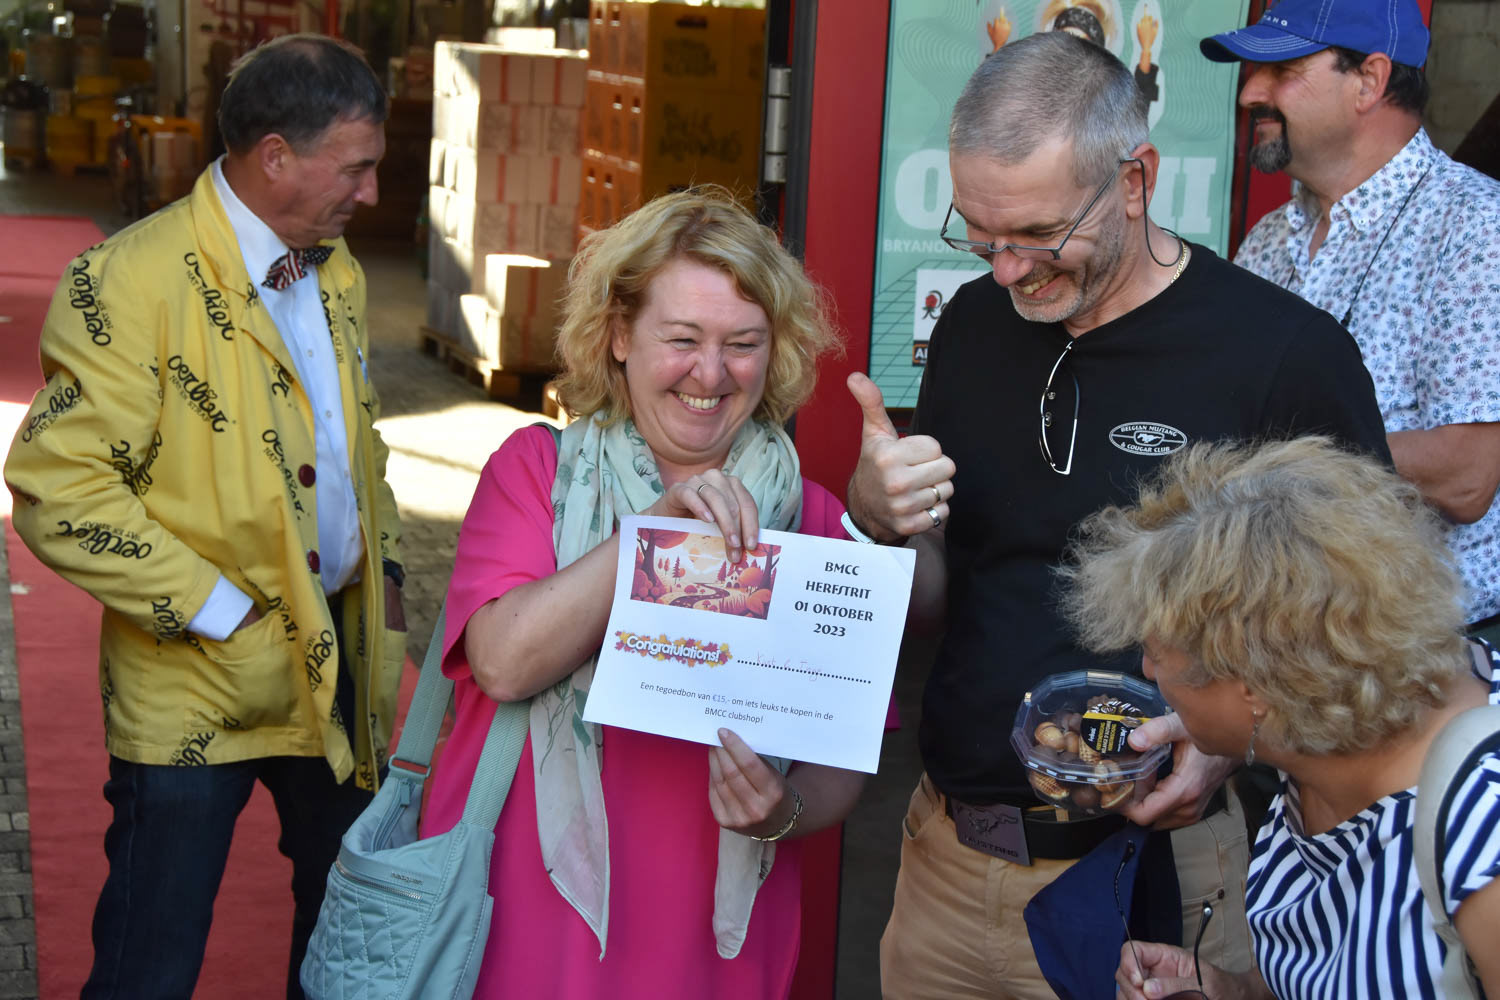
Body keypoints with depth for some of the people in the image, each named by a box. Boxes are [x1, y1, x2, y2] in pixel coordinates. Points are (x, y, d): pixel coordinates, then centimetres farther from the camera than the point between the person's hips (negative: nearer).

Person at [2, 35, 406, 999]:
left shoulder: (338, 274, 9)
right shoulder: (133, 280, -16)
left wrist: (383, 564, 10)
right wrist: (216, 610, -19)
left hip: (336, 662, 7)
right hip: (196, 685, -7)